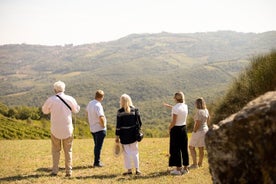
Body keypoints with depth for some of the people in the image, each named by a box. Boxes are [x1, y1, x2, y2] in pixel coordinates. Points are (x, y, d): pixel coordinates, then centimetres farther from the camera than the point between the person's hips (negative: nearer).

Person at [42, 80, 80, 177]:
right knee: (68, 150, 12)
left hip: (55, 129, -1)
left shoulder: (51, 100, -11)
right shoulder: (70, 99, -8)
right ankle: (68, 171, 12)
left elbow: (45, 111, 5)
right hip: (68, 129, 1)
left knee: (56, 150, 14)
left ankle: (55, 170, 12)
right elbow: (76, 110, 8)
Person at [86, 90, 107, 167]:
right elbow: (101, 118, -30)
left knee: (96, 145, 19)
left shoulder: (90, 103, 4)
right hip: (100, 129, -8)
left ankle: (97, 161, 27)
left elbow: (87, 113, 18)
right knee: (98, 146, 1)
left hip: (92, 128, 8)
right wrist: (103, 125, -13)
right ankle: (97, 162, 7)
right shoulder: (98, 105, -23)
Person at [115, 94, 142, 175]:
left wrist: (117, 136, -2)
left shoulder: (120, 111, -9)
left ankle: (129, 170, 11)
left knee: (126, 152, 7)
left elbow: (118, 125, -8)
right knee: (135, 151, 12)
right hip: (133, 134, 3)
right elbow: (139, 122, 0)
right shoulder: (135, 110, -2)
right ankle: (137, 169, 9)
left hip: (124, 134, -3)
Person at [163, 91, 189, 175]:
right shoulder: (185, 106, 3)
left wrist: (169, 128, 0)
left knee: (176, 149, 2)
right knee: (184, 148, 12)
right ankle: (185, 168, 19)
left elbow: (173, 122, -18)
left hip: (176, 129, -7)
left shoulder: (175, 108, -18)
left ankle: (178, 169, 5)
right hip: (184, 128, 7)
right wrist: (169, 106, 36)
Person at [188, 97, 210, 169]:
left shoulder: (199, 112, -23)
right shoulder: (206, 110, 3)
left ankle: (195, 164, 1)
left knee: (191, 147, 2)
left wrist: (194, 132, -14)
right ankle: (200, 163, 24)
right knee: (201, 148, 16)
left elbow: (197, 124, -24)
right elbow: (208, 120, 13)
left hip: (198, 131, -9)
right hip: (205, 130, 9)